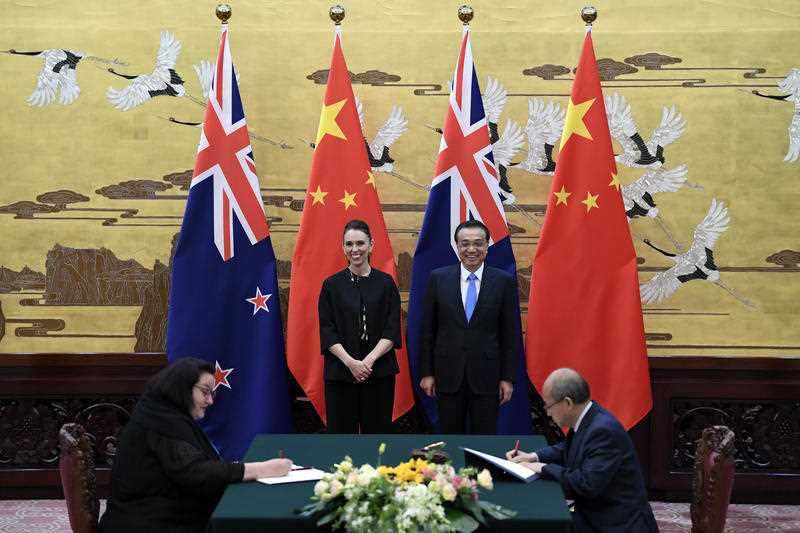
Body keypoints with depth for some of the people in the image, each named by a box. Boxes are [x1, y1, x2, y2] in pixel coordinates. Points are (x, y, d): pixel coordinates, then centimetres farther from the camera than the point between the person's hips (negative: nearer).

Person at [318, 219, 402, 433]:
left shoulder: (385, 283, 3)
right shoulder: (332, 285, 4)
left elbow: (392, 330, -1)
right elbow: (327, 332, -1)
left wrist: (369, 360, -15)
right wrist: (350, 362, -15)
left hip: (379, 372, 0)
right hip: (340, 373, 0)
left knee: (376, 432, 3)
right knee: (341, 432, 2)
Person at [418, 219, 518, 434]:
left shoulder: (504, 281, -1)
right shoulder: (438, 278, 1)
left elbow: (511, 334, 1)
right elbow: (427, 330, 3)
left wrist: (508, 377, -2)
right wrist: (426, 372, 1)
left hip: (487, 377, -1)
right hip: (448, 375, 1)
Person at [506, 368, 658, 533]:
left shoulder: (604, 430, -25)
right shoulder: (585, 419, 2)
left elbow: (588, 484, -30)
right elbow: (568, 449, 21)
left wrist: (545, 468, -19)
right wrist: (534, 456, 6)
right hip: (593, 514, 8)